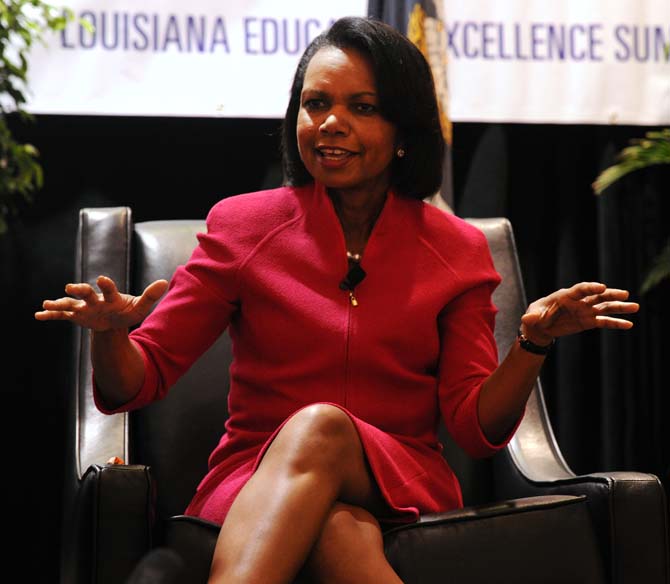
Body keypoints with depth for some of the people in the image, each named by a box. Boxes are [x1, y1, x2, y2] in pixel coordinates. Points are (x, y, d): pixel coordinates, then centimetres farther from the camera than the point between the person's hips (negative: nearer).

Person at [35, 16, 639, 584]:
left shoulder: (456, 250, 8)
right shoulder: (242, 225, 7)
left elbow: (477, 426, 4)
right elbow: (138, 382, 4)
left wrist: (533, 343, -15)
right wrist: (111, 334, -20)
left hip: (399, 485, 1)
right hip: (256, 485, 0)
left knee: (319, 424, -35)